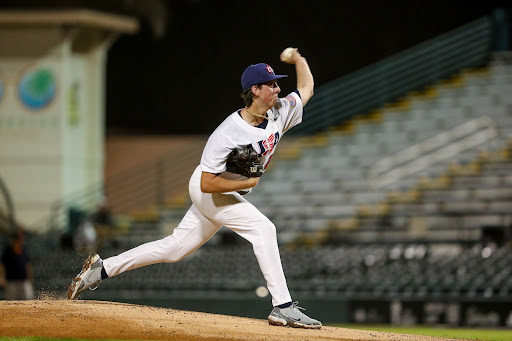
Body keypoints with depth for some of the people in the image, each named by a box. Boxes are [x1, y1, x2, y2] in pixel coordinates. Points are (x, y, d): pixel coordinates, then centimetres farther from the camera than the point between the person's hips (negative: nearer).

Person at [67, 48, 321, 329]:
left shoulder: (279, 113, -7)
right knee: (262, 228, -23)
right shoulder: (227, 134, -29)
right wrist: (248, 183, -27)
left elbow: (306, 89, 11)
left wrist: (297, 59, 2)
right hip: (207, 192, -8)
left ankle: (102, 269, 22)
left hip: (228, 196, 8)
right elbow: (208, 183, -28)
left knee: (174, 248, 12)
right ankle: (283, 307, -23)